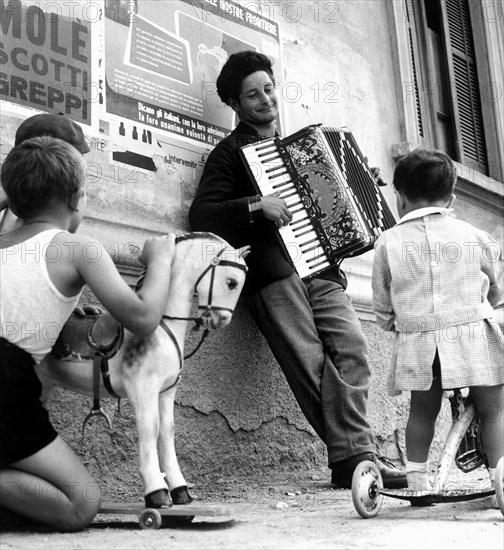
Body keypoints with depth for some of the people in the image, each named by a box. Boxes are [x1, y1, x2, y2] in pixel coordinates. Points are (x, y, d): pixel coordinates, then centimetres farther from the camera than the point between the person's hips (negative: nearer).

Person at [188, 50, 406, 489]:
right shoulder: (231, 151, 9)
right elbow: (201, 215, -3)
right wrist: (255, 205, -15)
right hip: (273, 269, -5)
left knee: (352, 348, -12)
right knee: (312, 363, -13)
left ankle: (351, 457, -12)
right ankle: (357, 452, -7)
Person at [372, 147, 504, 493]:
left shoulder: (388, 243, 3)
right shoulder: (471, 235, 4)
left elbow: (382, 307, 8)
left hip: (417, 343, 1)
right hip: (472, 337, -1)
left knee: (422, 411, 17)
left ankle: (417, 477, 21)